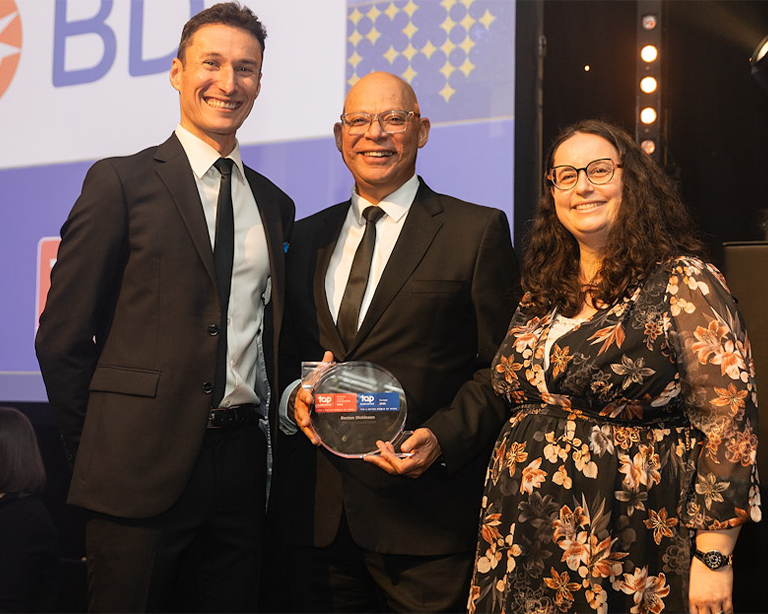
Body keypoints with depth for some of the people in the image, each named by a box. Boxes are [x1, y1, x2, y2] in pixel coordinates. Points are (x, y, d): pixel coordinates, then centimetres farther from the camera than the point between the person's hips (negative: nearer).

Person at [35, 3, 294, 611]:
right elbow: (61, 334, -4)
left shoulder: (275, 204, 14)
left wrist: (270, 417, 7)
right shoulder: (121, 182, -3)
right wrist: (100, 447, -1)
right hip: (141, 469, -5)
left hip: (241, 463, 5)